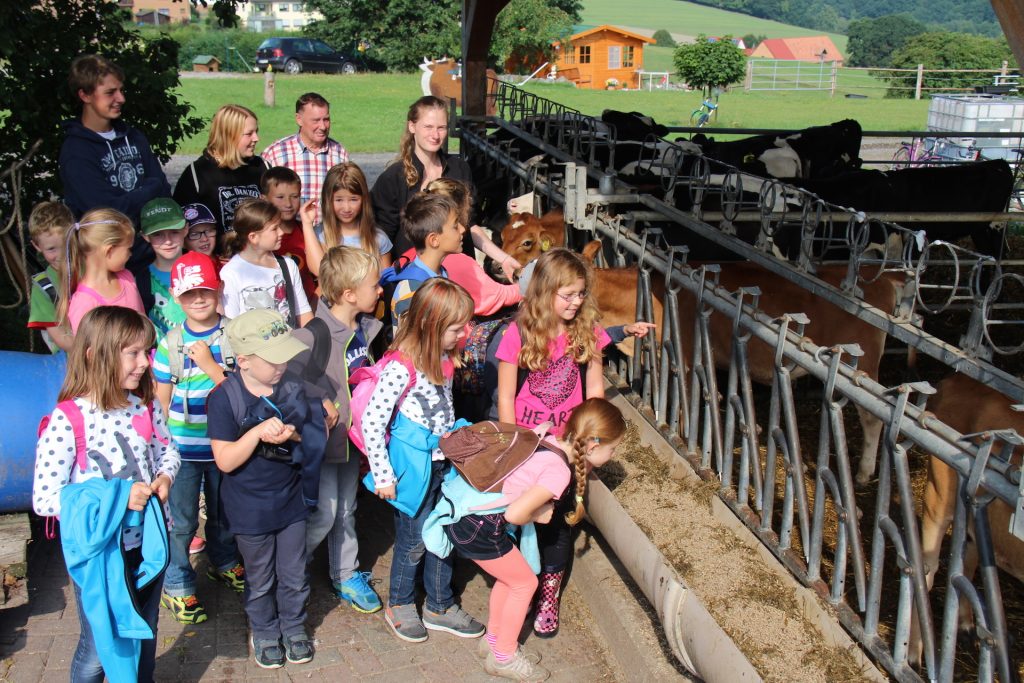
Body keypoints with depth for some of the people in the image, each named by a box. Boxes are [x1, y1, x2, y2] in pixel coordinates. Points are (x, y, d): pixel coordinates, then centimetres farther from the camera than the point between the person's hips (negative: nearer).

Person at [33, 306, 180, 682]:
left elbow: (167, 450, 13)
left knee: (145, 635, 22)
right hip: (98, 551, -5)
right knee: (99, 646, 12)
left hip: (147, 543, 5)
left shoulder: (145, 406, -5)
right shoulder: (66, 420, -21)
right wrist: (116, 497, -26)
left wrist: (165, 476, -9)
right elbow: (44, 499, -21)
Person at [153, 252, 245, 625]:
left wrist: (209, 364, -21)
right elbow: (161, 399, 1)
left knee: (223, 512, 20)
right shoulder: (170, 342, -4)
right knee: (182, 521, 6)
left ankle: (224, 564, 43)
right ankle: (177, 587, 21)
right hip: (182, 448, -1)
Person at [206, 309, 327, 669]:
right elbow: (225, 461, -20)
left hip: (292, 500, 3)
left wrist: (291, 436, -22)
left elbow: (320, 434, -2)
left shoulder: (293, 386, -8)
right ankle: (265, 633, 41)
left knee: (295, 575, 18)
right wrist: (258, 432, -34)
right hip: (250, 510, -3)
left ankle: (294, 627, 42)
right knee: (261, 580, 17)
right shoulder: (225, 398, -19)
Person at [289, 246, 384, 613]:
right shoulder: (314, 335, -26)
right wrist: (320, 401, -33)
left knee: (346, 510, 20)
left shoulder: (366, 328, 0)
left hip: (353, 435, 7)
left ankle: (346, 576, 35)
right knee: (324, 514, 1)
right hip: (322, 438, -7)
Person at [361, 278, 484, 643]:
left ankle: (439, 606, 34)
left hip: (443, 461, 7)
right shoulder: (401, 368, -23)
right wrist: (383, 476, -16)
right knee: (413, 540, 9)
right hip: (414, 468, -7)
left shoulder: (443, 358, 1)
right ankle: (399, 605, 32)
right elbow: (372, 422, -21)